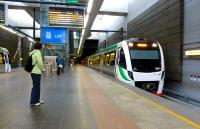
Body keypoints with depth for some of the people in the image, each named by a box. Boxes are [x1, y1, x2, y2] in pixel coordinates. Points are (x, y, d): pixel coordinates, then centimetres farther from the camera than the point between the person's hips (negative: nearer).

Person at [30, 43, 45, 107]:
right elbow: (40, 62, -19)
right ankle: (33, 102, 7)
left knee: (37, 86, 17)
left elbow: (34, 62, 15)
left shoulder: (32, 52, 12)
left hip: (33, 71, 9)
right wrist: (43, 69, -2)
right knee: (35, 87, -1)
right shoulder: (38, 52, -15)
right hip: (36, 72, -9)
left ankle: (37, 100, 27)